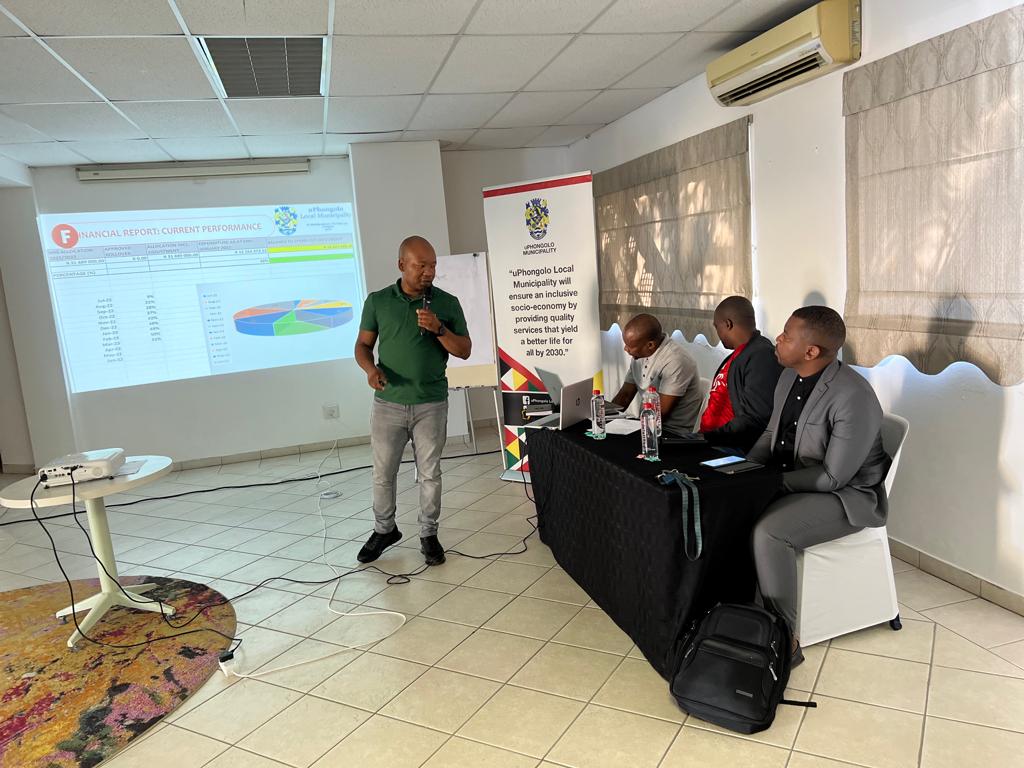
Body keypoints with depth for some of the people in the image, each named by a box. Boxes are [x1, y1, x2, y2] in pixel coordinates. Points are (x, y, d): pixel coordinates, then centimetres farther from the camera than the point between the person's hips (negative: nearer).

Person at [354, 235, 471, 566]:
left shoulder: (447, 303, -1)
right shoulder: (377, 301, 0)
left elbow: (465, 350, -1)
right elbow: (363, 344, 5)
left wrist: (438, 329, -18)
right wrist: (371, 369, -17)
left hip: (432, 405, 0)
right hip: (388, 404, 1)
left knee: (430, 473, 9)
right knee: (383, 473, 11)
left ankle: (429, 534, 26)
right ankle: (384, 530, 32)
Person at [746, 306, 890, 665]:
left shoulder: (853, 397, -26)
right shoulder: (789, 377, 1)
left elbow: (833, 477, -24)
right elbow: (771, 433, 13)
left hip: (847, 495, -8)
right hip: (789, 482, 8)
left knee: (768, 531, -30)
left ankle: (785, 641, -15)